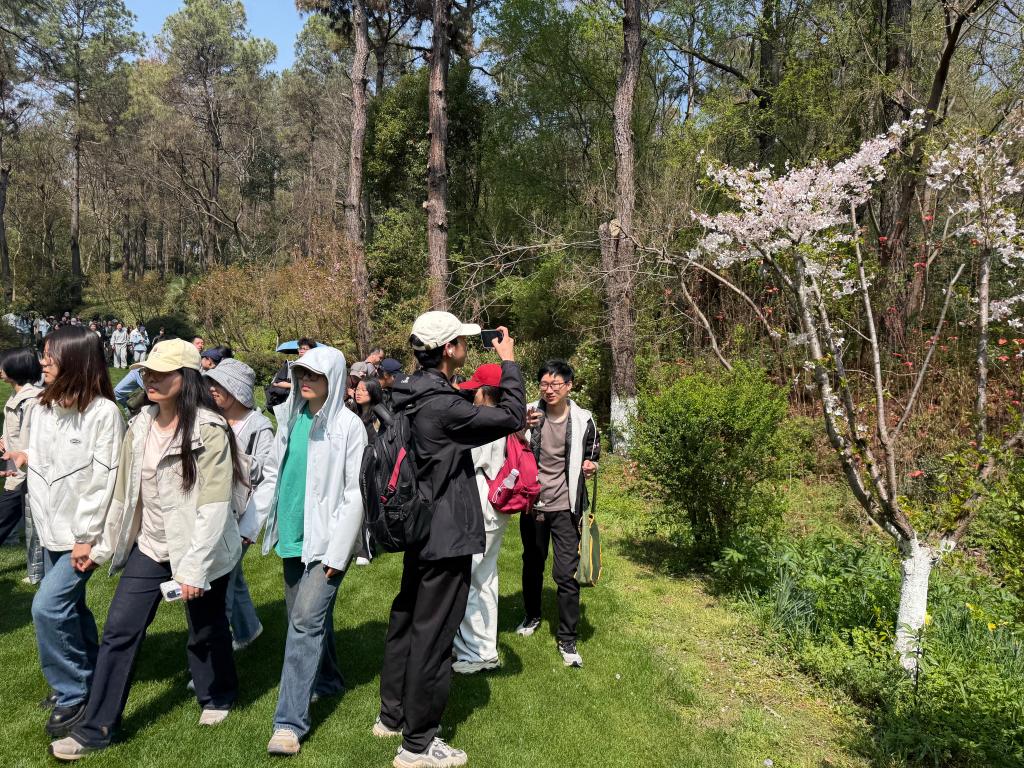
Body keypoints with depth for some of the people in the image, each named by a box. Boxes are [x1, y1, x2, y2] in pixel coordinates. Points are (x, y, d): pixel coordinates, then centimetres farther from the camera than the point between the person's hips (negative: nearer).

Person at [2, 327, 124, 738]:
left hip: (81, 532, -7)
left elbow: (103, 480, -19)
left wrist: (86, 537, -18)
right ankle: (87, 679, 35)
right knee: (69, 606, 17)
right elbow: (43, 462, 16)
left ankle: (72, 693, 7)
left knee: (48, 606, -11)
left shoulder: (103, 412, -18)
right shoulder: (43, 407, 4)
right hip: (52, 528, 7)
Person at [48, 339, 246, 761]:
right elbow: (124, 493, 11)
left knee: (205, 630, 13)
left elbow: (214, 505, -21)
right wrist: (103, 546, 13)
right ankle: (96, 729, 21)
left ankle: (217, 697, 39)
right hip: (148, 548, 6)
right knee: (118, 632, 5)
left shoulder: (209, 431, -19)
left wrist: (194, 567, -23)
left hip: (198, 552, -5)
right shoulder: (139, 426, 3)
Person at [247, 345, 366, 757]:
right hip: (292, 536, 7)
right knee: (303, 614, 18)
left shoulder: (348, 425, -12)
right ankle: (327, 680, 40)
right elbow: (272, 475, 14)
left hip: (327, 538, -6)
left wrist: (337, 552, -16)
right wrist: (248, 525, 12)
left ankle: (290, 721, -2)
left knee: (306, 621, -10)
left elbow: (355, 494, -13)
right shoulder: (291, 418, 6)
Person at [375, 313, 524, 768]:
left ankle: (392, 715, 37)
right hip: (447, 535, -10)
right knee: (433, 634, 3)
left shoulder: (413, 395, 4)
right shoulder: (441, 405, -25)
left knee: (406, 620, 20)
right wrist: (509, 363, -7)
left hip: (419, 529, 10)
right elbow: (512, 418, -18)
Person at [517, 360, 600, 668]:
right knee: (532, 565, 20)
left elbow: (592, 456, 10)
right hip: (533, 503, 2)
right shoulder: (528, 414, -5)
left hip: (565, 506, -2)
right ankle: (532, 615, 43)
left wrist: (590, 466, -13)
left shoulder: (583, 420, -4)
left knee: (566, 573, -5)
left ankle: (567, 639, 9)